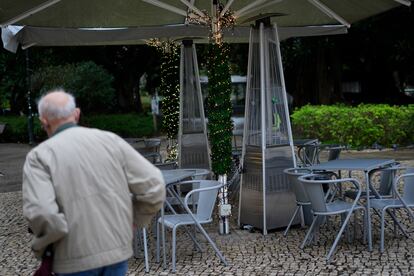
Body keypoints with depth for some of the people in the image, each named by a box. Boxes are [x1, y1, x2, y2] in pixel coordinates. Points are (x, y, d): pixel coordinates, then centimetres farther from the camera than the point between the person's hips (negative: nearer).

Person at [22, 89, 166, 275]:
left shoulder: (39, 156, -7)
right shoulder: (110, 140, 1)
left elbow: (41, 214, -22)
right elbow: (154, 187, -2)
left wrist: (41, 247, -2)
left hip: (76, 260, -3)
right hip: (118, 249, 3)